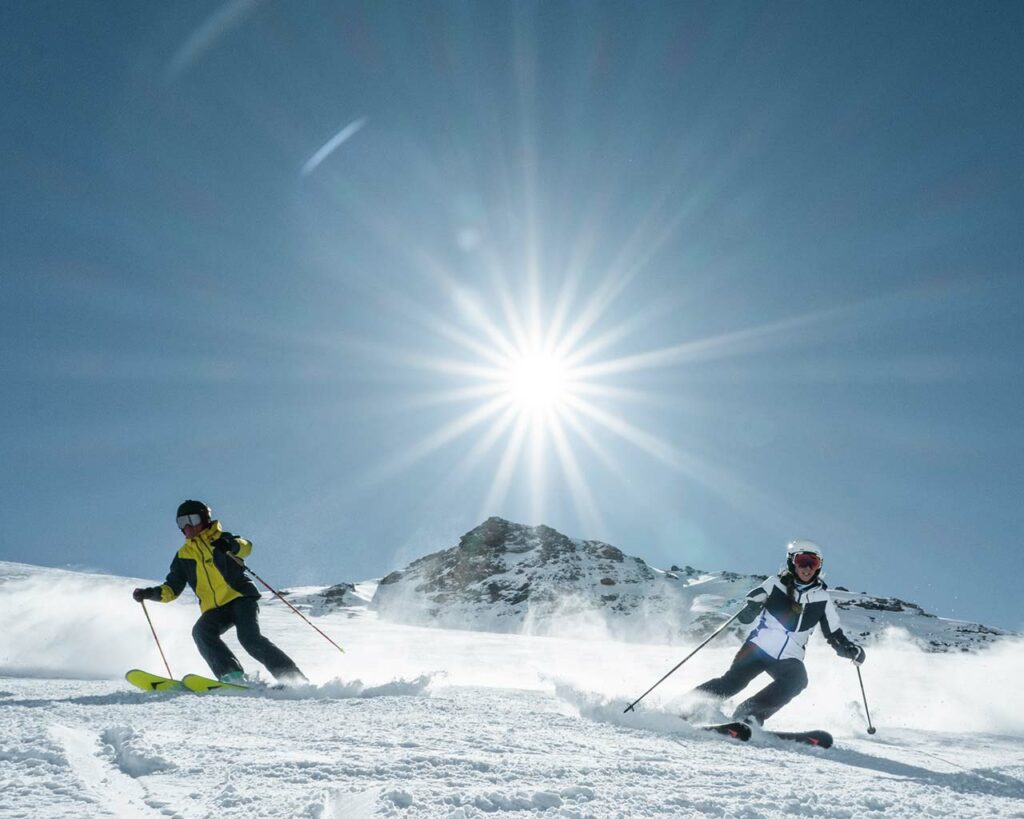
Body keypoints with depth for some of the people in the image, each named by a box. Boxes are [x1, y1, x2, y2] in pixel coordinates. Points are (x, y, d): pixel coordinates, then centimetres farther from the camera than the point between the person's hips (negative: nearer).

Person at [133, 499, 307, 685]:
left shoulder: (219, 538, 5)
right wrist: (150, 593, 0)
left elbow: (246, 547, -15)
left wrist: (231, 545, -38)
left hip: (240, 597, -4)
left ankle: (294, 678, -20)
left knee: (249, 637, -24)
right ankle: (232, 675, -29)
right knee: (201, 631, -25)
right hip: (214, 609, 4)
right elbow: (171, 589, 19)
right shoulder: (183, 556, 17)